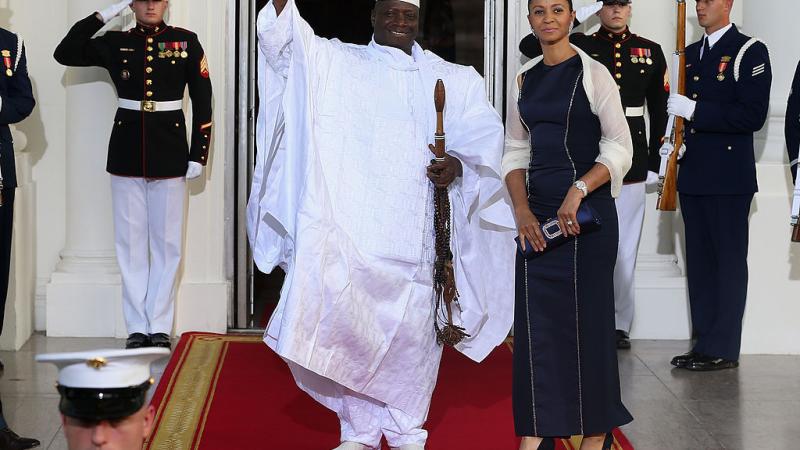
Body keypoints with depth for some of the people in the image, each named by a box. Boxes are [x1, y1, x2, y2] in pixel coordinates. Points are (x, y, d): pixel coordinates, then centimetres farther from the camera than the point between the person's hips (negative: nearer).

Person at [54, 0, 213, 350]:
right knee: (131, 241, 5)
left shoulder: (185, 42, 1)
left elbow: (202, 101, 1)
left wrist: (198, 155, -4)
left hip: (169, 153, -1)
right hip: (127, 154, 1)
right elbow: (65, 54, -5)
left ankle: (160, 327, 11)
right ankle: (137, 327, 11)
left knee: (167, 242, 4)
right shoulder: (116, 43, 5)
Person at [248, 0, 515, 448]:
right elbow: (281, 37, -2)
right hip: (350, 224, -1)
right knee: (349, 326, -9)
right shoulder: (336, 62, 12)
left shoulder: (453, 79, 15)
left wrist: (459, 164, -13)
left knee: (411, 331, 1)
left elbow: (484, 132, 7)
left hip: (415, 230, 1)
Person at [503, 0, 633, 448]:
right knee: (536, 319, 3)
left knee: (587, 316, -1)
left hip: (586, 211, -5)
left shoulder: (593, 74, -4)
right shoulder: (525, 78, 11)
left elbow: (620, 147, -8)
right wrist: (522, 209, -1)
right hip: (538, 214, 5)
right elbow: (516, 151, 13)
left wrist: (578, 191, -21)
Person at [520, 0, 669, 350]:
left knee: (624, 245, 6)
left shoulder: (650, 52, 10)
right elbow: (529, 45, -7)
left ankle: (620, 324, 13)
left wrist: (655, 162, 6)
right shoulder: (579, 46, 5)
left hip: (631, 159, 2)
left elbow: (660, 111, 11)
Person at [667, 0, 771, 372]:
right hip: (692, 174, 7)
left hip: (728, 178, -7)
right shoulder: (690, 54, 17)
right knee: (699, 263, 9)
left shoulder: (749, 52, -5)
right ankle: (703, 342, 14)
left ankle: (722, 349, -2)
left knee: (728, 262, -4)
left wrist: (694, 111, -17)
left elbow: (753, 115, -14)